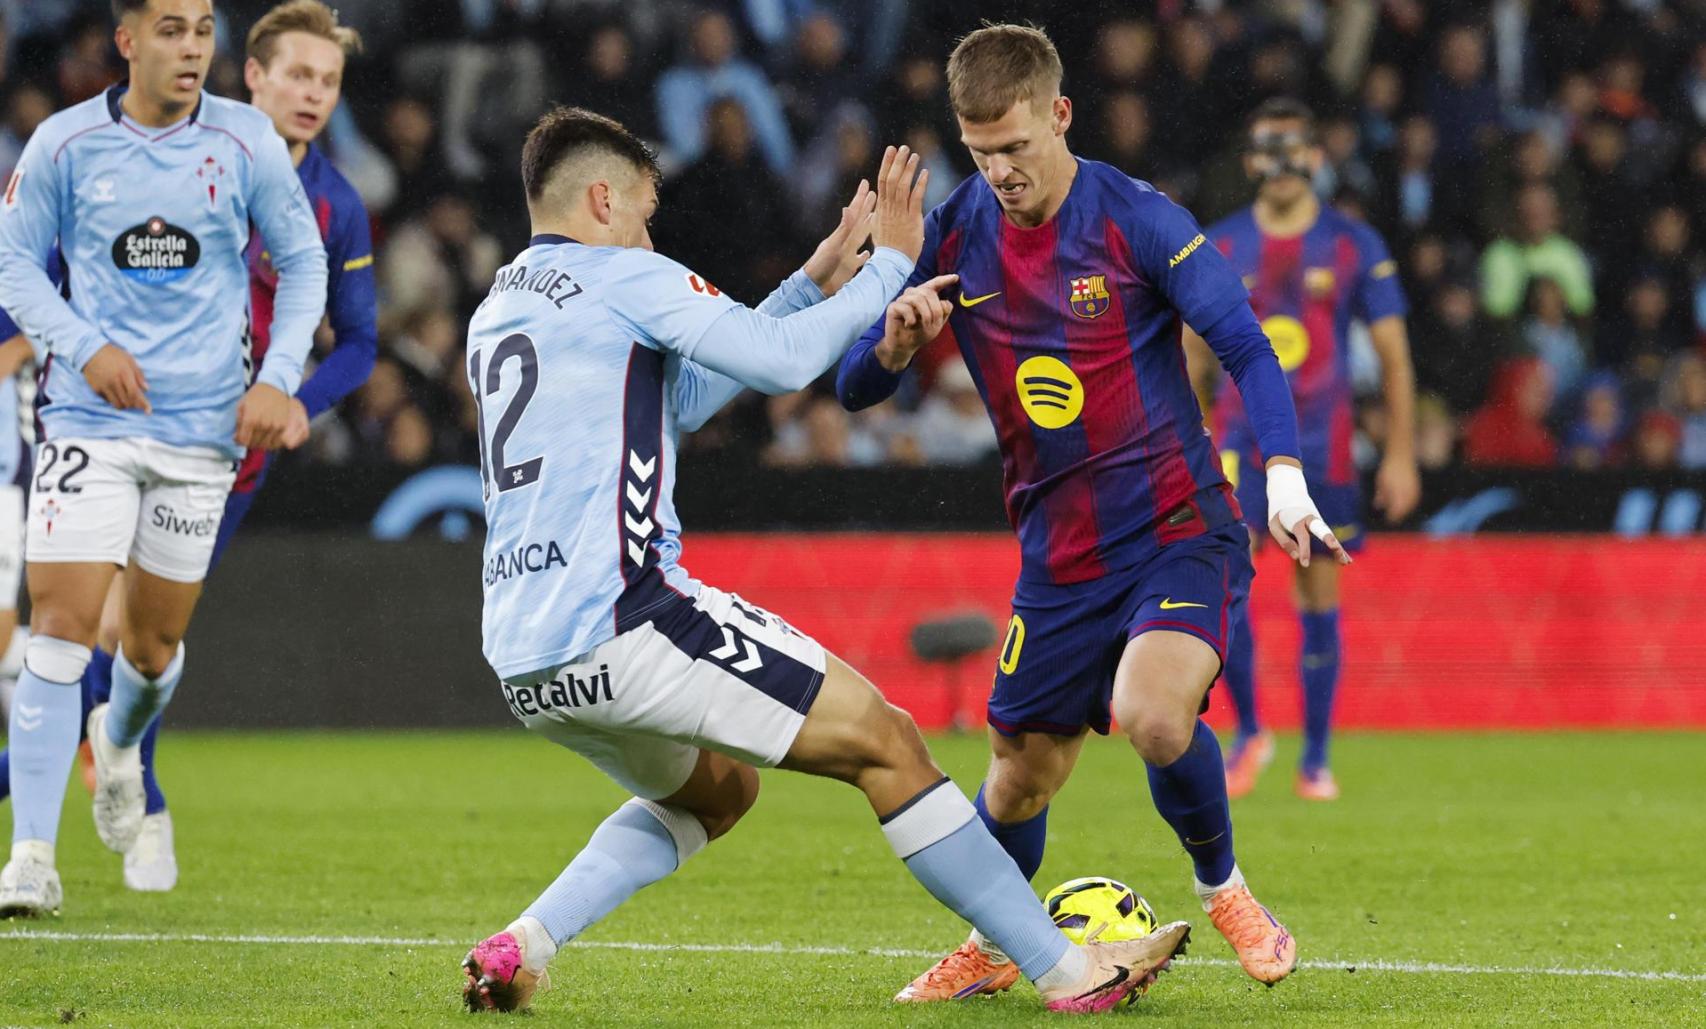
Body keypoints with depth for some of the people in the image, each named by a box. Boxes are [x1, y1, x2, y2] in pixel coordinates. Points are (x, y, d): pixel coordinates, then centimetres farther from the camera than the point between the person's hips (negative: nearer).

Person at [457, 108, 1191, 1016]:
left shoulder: (492, 318, 23)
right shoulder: (622, 277, -2)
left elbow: (678, 398, 28)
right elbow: (782, 361, -8)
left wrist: (811, 285, 27)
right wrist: (888, 268, 6)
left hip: (522, 663, 9)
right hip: (621, 622, -8)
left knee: (716, 790, 30)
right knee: (885, 743, -1)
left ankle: (519, 946, 13)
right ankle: (1066, 969, -1)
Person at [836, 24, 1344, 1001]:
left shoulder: (1135, 218, -12)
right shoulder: (955, 235, 0)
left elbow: (1248, 350, -9)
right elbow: (854, 389, 5)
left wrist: (1285, 474, -24)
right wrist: (892, 345, -18)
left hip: (1180, 529, -4)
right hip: (1058, 550, 4)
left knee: (1155, 717, -29)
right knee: (1022, 772, 9)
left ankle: (1223, 887, 1)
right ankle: (991, 948, 38)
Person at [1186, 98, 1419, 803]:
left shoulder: (1354, 247, 1)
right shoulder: (1218, 248, 4)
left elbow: (1393, 355, 4)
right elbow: (1195, 356, 13)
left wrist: (1400, 455, -1)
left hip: (1322, 440, 0)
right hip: (1240, 435, 0)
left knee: (1320, 602, 4)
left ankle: (1316, 759, 15)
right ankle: (1249, 732, 0)